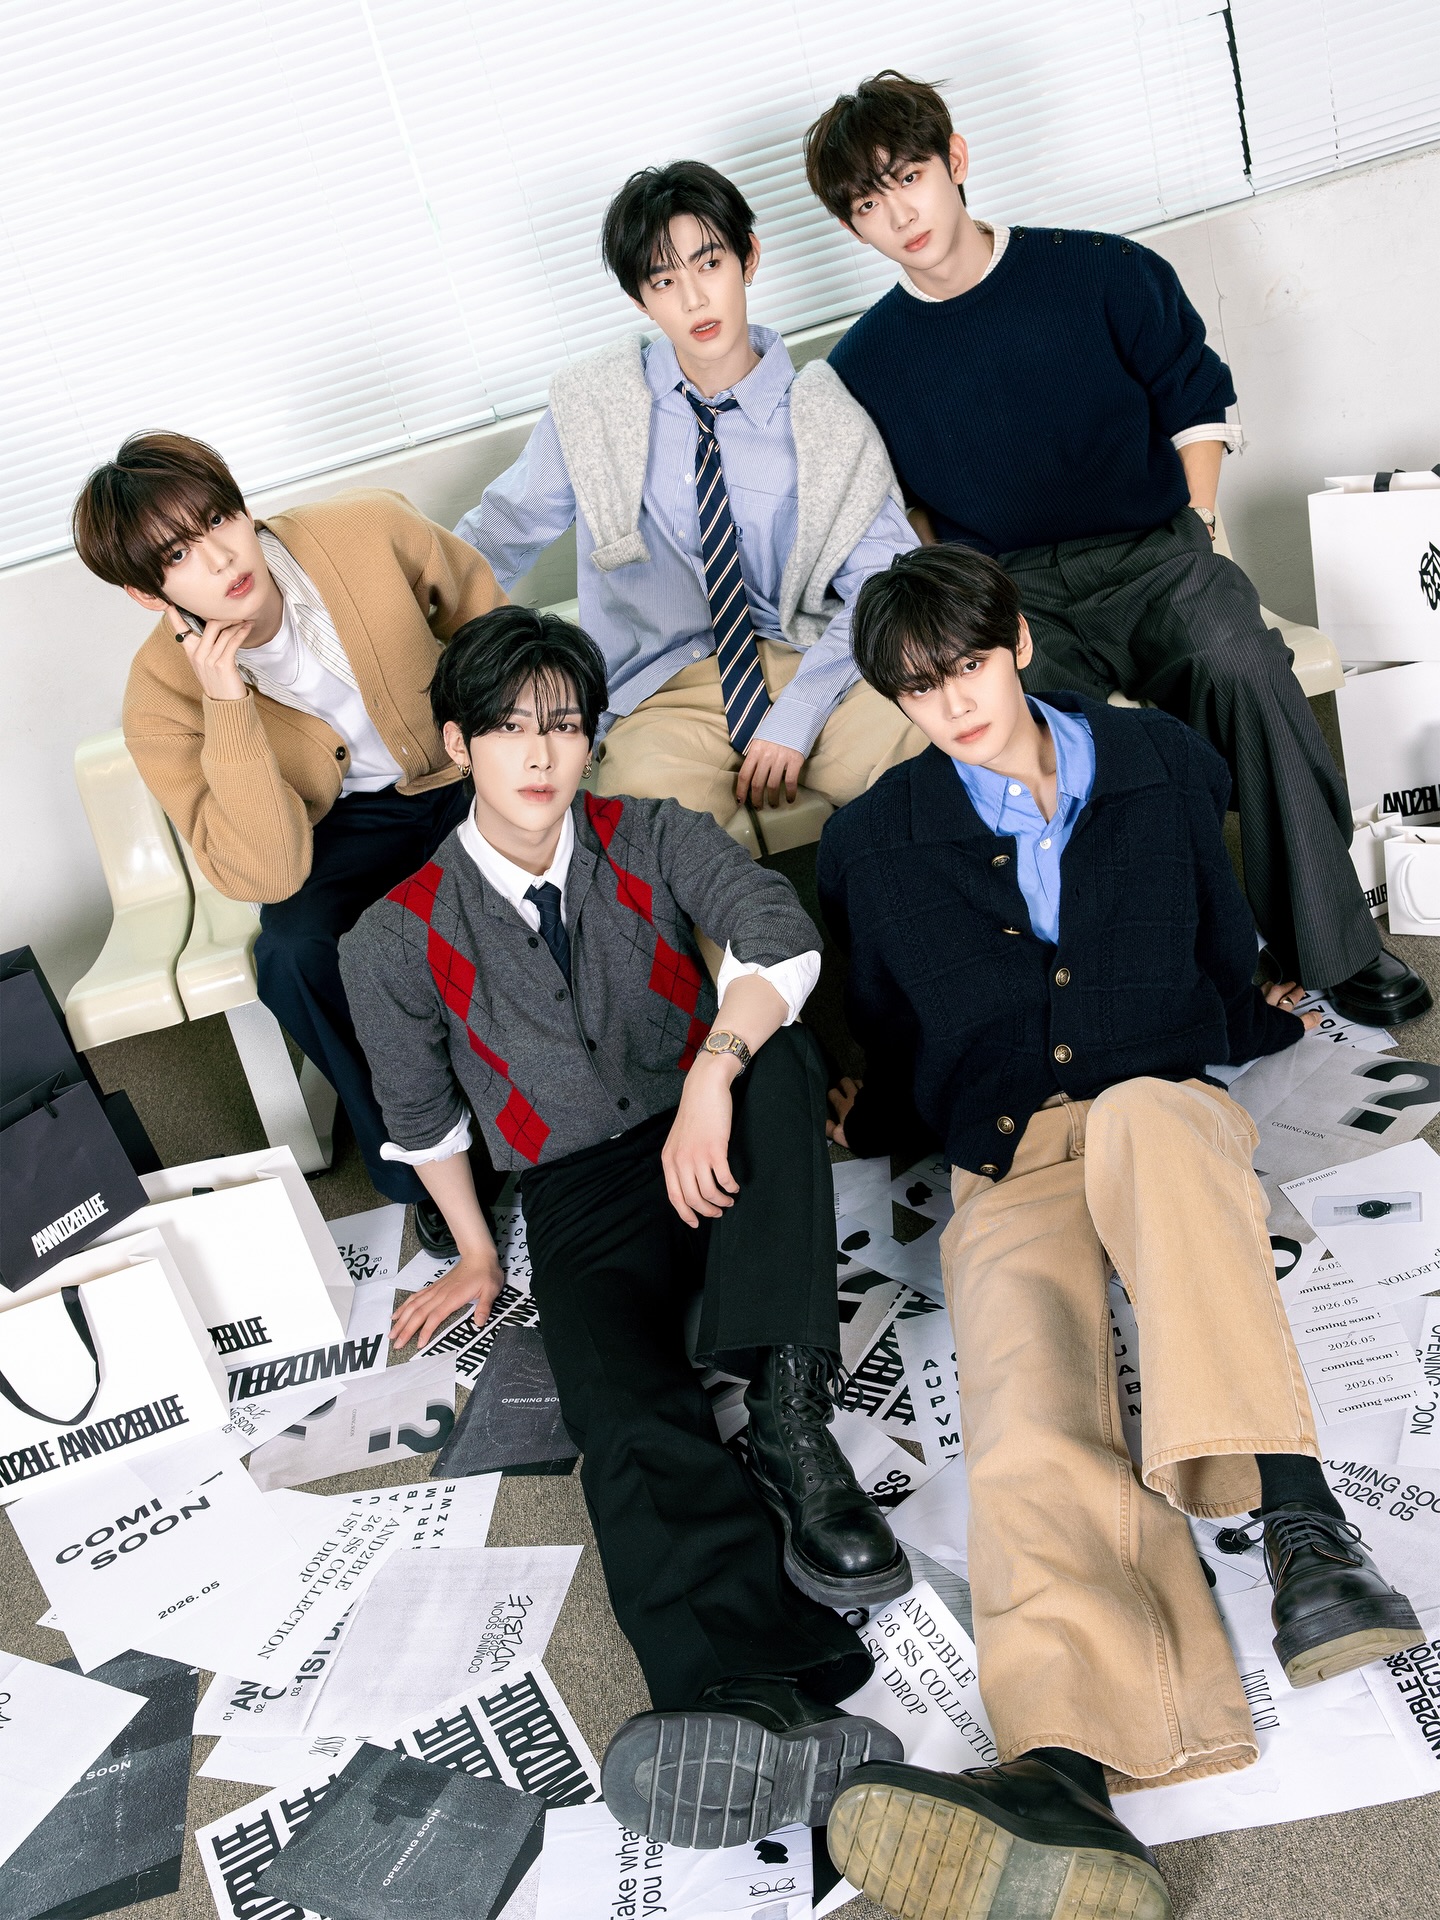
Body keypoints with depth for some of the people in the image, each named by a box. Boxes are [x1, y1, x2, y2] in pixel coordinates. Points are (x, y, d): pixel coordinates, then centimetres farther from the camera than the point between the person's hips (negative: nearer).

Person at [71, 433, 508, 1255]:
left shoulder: (371, 530, -21)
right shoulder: (164, 694, -21)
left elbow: (485, 616, 0)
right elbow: (270, 874, -27)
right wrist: (227, 709, -36)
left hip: (463, 778, 1)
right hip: (345, 824, 0)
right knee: (293, 954, -30)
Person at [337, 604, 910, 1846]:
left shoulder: (653, 841, -1)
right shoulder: (398, 940, -2)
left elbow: (782, 934, -18)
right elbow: (423, 1115, 11)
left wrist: (716, 1075, -34)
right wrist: (477, 1256, 16)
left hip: (718, 1147, 2)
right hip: (581, 1199, -1)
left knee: (774, 1044, -32)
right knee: (627, 1416, -31)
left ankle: (787, 1413, -37)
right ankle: (756, 1696, -53)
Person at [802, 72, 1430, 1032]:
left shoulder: (1102, 274, 4)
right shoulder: (864, 365, 7)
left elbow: (1198, 403, 11)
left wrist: (1192, 547, 0)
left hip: (1152, 554, 0)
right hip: (1012, 595, 0)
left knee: (1241, 665, -33)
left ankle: (1334, 945, -19)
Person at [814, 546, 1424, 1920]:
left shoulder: (1163, 763, 10)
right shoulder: (873, 842, 8)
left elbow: (1224, 953, 22)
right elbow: (883, 1033, 19)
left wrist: (1255, 1025, 17)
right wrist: (865, 1123, 11)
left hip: (1168, 1111, 1)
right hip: (1005, 1169, 0)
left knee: (1136, 1114, -40)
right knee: (1028, 1422, -30)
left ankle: (1292, 1515, -48)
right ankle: (1065, 1775, -51)